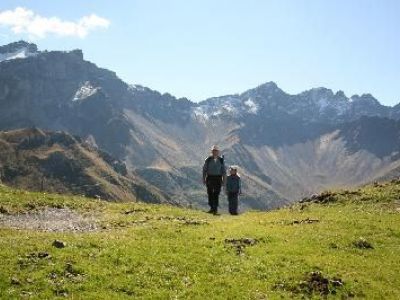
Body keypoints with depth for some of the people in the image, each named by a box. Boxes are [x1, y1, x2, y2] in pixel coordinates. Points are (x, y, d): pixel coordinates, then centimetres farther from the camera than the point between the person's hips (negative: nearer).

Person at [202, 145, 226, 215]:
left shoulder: (221, 160, 3)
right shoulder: (208, 159, 3)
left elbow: (224, 171, 6)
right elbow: (204, 170, 5)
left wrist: (224, 180, 2)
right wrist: (204, 179, 0)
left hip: (218, 178, -1)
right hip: (209, 178, 1)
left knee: (216, 194, -6)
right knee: (210, 194, 3)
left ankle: (215, 209, -2)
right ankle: (212, 208, 14)